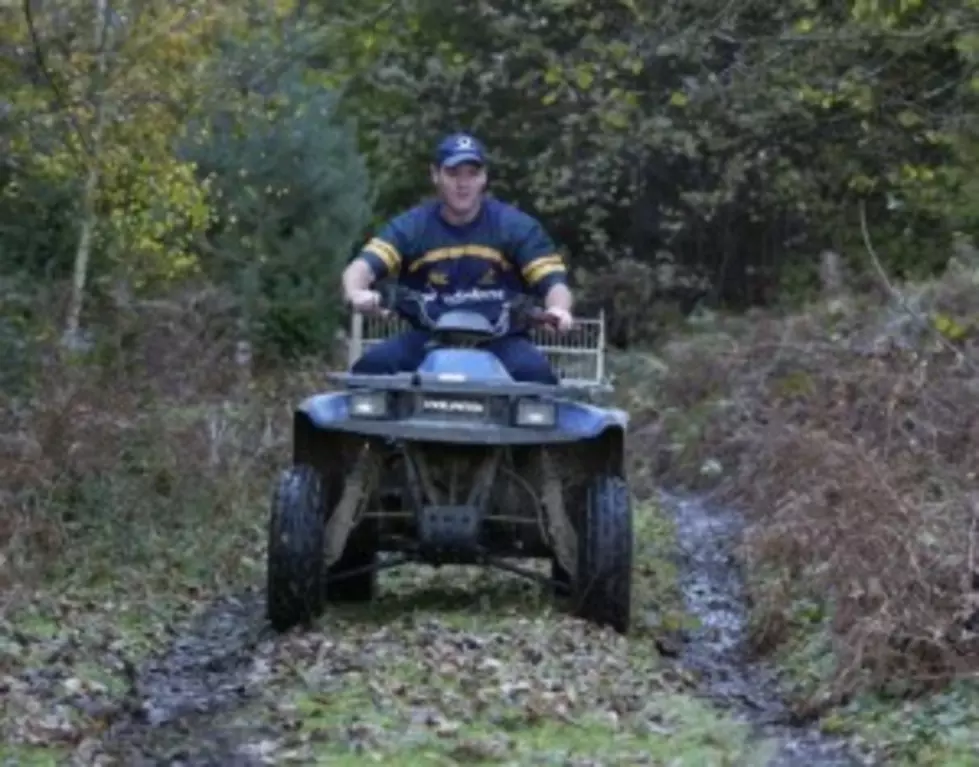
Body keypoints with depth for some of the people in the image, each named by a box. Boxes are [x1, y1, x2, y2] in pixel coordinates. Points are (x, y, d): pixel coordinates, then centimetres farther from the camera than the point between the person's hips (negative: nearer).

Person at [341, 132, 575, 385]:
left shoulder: (516, 226, 4)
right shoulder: (410, 227, 4)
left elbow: (553, 280, -1)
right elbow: (361, 267, -7)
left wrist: (558, 309, -26)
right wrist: (356, 293, -32)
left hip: (499, 338, -1)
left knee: (536, 372, -31)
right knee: (373, 365, -25)